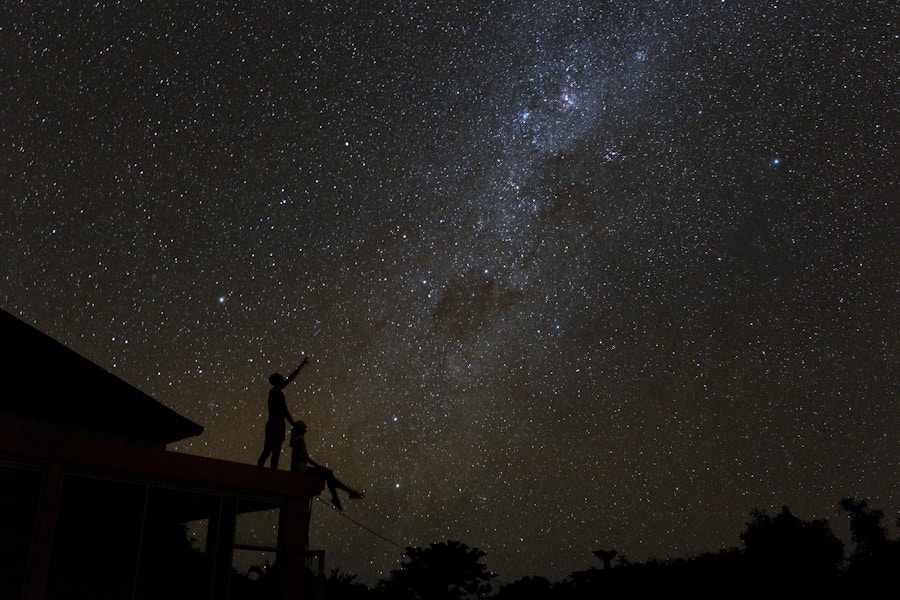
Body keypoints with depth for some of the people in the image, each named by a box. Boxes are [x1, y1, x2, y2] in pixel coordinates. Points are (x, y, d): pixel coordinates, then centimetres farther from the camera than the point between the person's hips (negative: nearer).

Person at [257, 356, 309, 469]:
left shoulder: (274, 391, 15)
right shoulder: (278, 393, -11)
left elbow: (290, 378, 24)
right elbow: (285, 412, -13)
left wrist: (301, 365, 29)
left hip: (271, 425, 9)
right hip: (277, 425, -9)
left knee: (267, 451, 5)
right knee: (275, 452, -10)